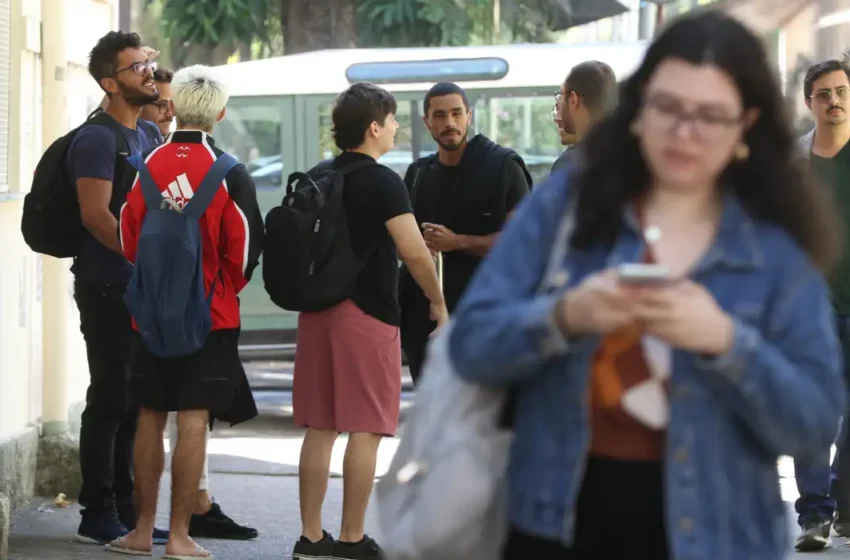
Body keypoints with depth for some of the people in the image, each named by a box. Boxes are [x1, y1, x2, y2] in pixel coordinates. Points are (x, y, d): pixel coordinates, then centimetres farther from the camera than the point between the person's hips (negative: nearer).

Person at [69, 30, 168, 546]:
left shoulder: (150, 135, 15)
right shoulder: (98, 139, -11)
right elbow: (96, 215, -20)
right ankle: (98, 516, 1)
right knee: (110, 400, -5)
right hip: (108, 288, -8)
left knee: (134, 404, 12)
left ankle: (126, 512, 19)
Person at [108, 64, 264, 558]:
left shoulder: (146, 165, -2)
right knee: (193, 422, -1)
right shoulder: (229, 173, -10)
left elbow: (127, 239, 4)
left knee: (151, 418, 11)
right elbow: (245, 245, -6)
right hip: (210, 314, -3)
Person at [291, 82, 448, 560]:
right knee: (365, 429, -2)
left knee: (320, 427, 9)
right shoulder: (384, 183, -10)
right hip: (368, 313, -7)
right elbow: (414, 252, -16)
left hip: (318, 309, 7)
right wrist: (439, 304, -4)